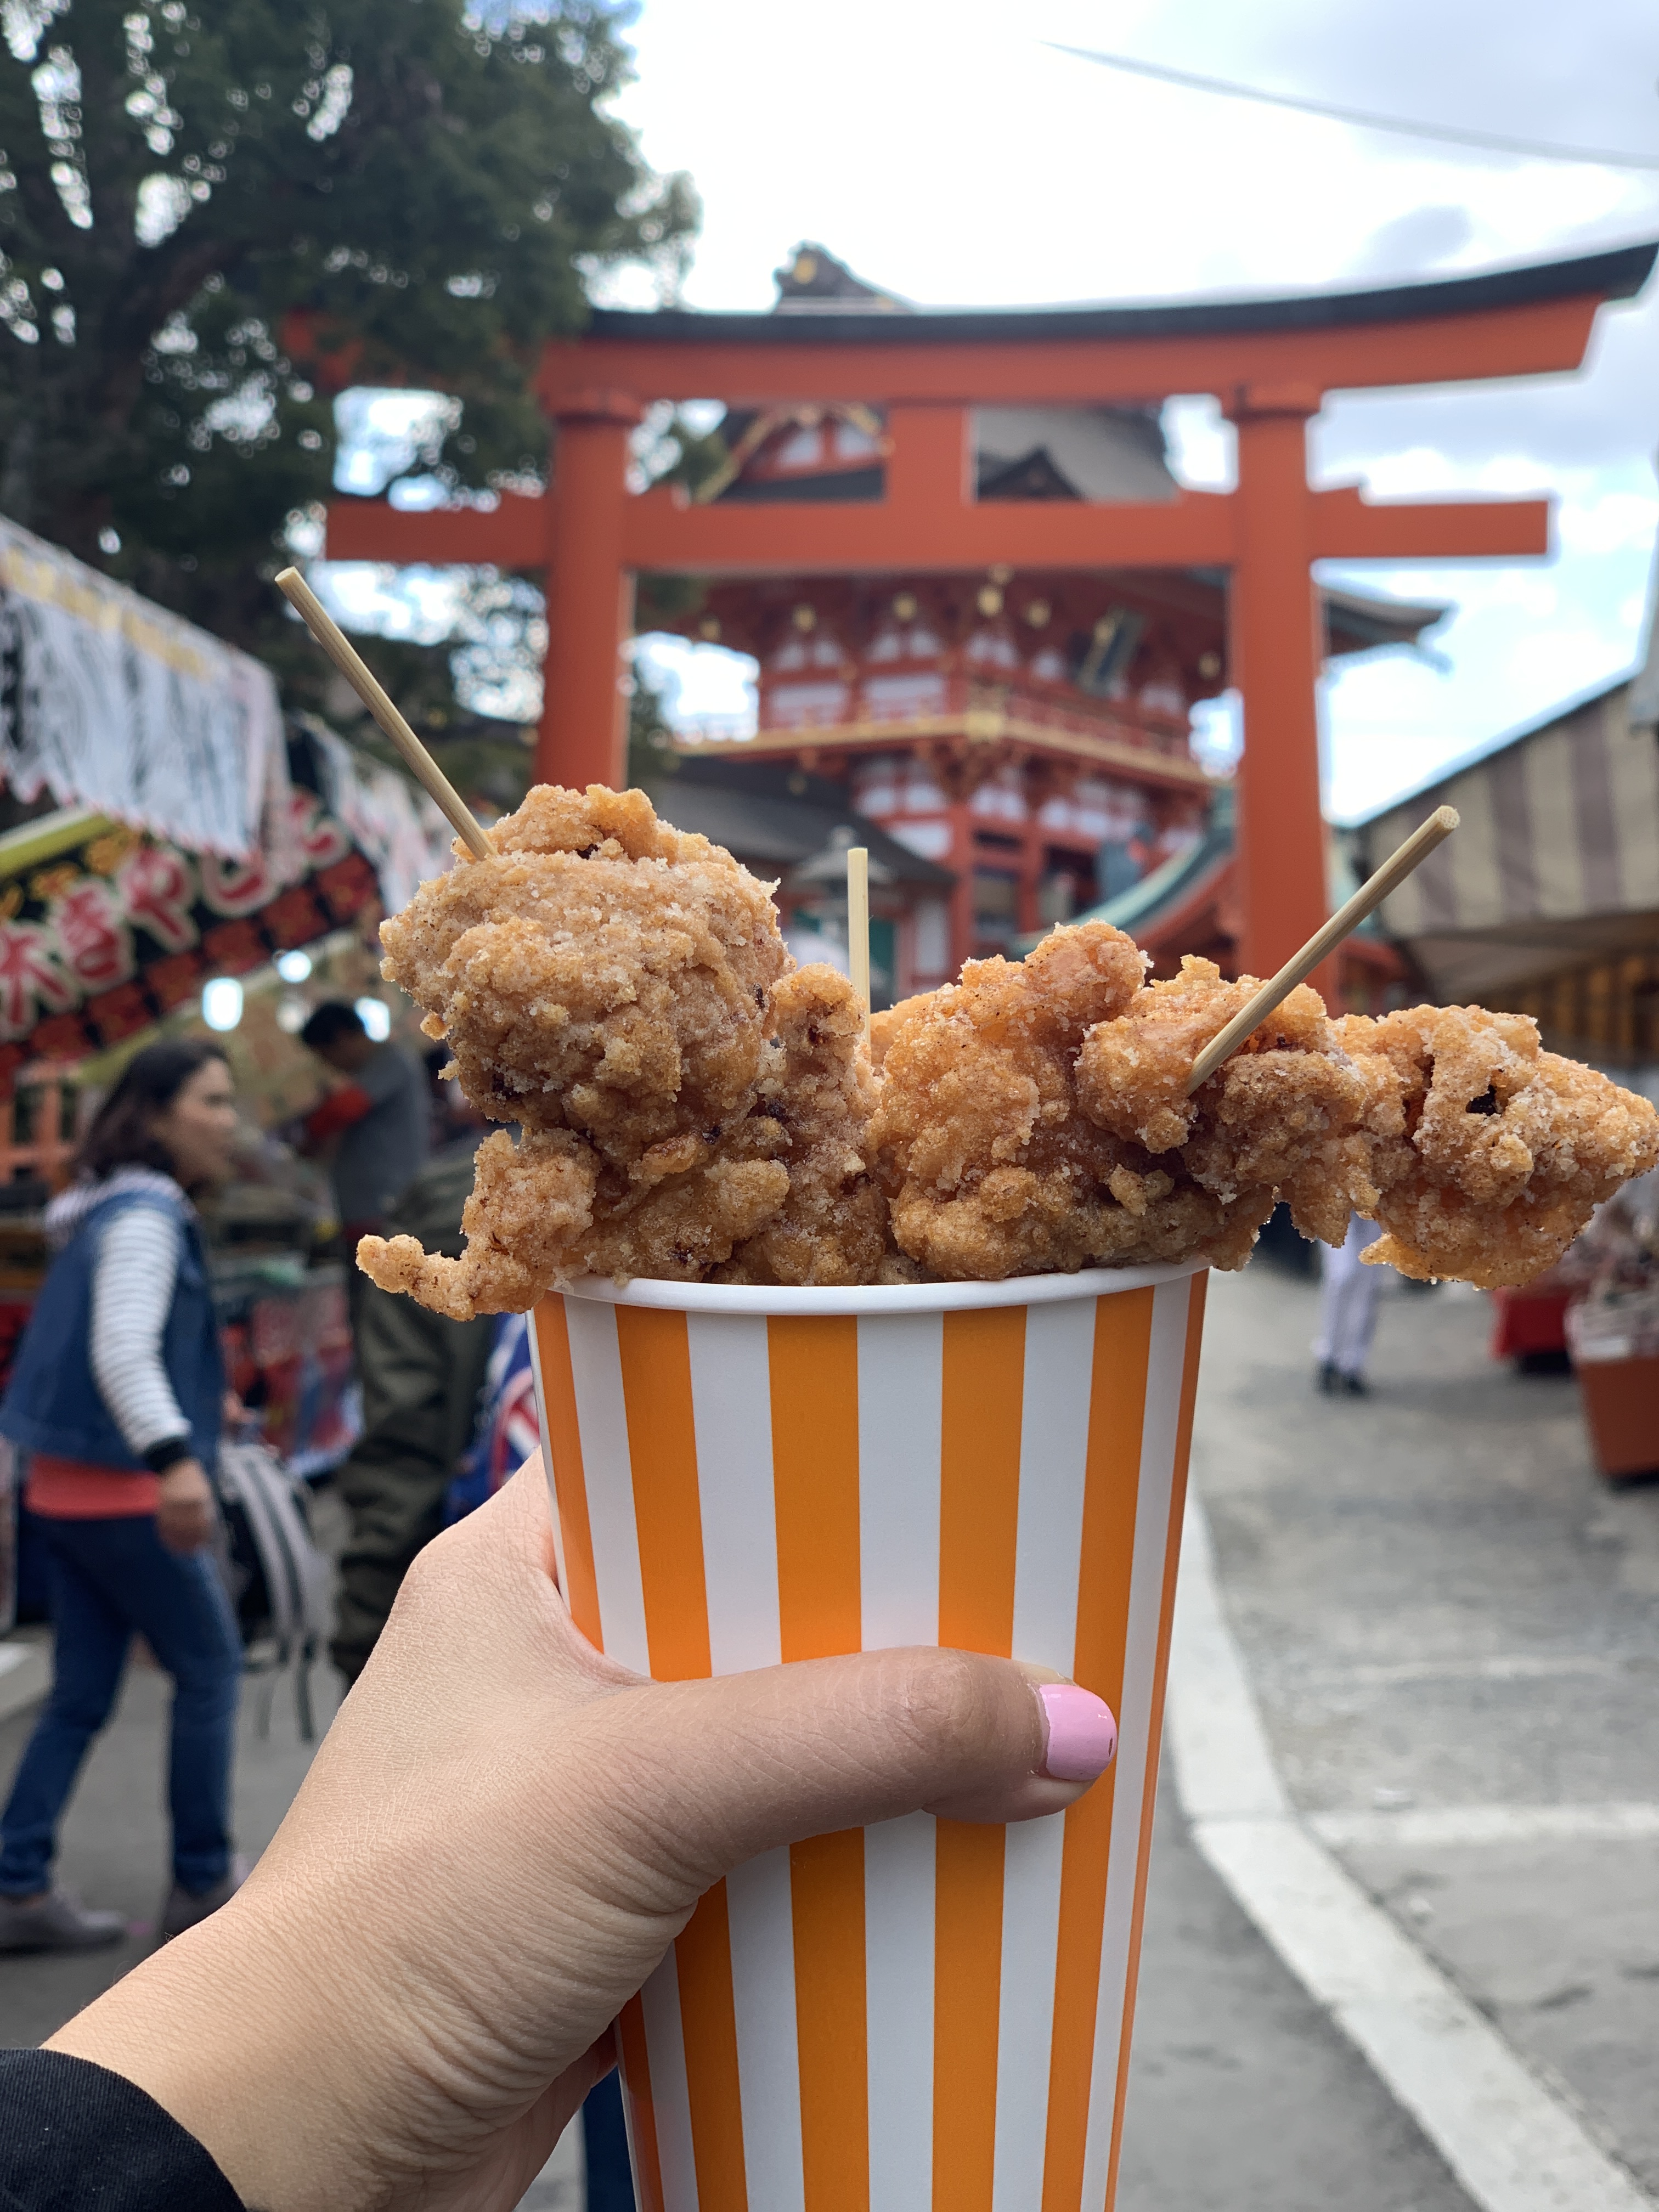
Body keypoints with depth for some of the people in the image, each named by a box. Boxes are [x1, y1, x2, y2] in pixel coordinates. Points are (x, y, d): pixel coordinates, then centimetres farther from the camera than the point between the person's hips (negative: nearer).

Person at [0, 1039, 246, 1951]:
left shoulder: (112, 1211, 14)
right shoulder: (145, 1217, -15)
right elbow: (120, 1352, -29)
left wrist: (201, 1406, 38)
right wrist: (173, 1457, -43)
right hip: (123, 1490, -9)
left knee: (80, 1697, 11)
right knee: (210, 1669, 4)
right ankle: (203, 1884, 13)